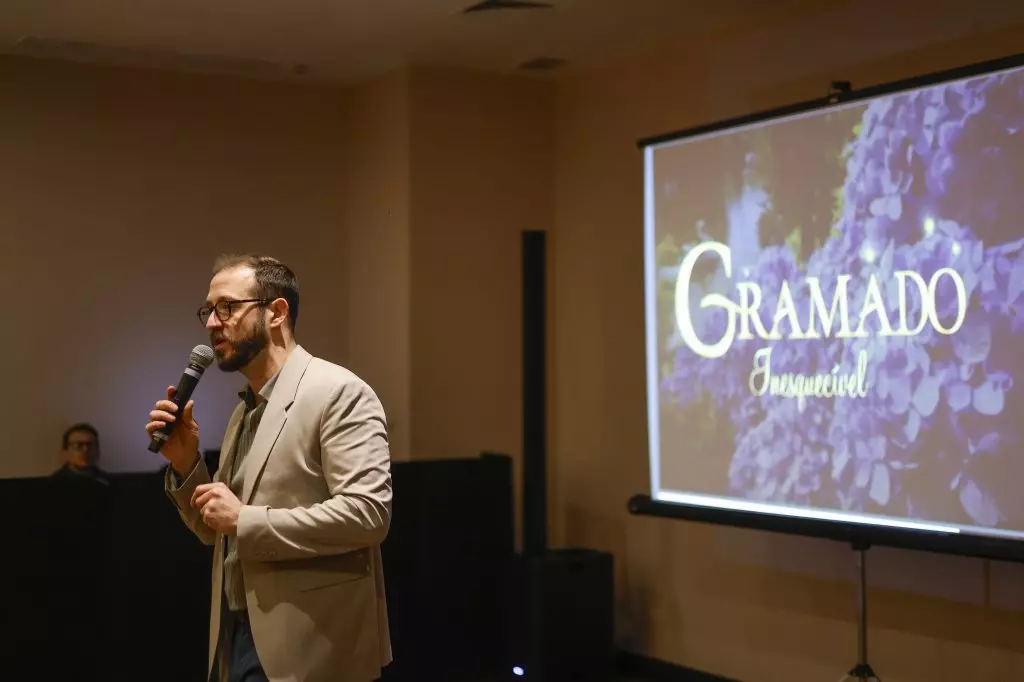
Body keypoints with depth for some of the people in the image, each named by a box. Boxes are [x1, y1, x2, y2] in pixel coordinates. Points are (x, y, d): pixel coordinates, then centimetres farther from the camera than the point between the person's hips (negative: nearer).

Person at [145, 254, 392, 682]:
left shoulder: (339, 392, -12)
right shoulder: (244, 411, 14)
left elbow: (367, 512, -22)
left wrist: (247, 519, -19)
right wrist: (185, 464, 2)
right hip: (238, 640, 8)